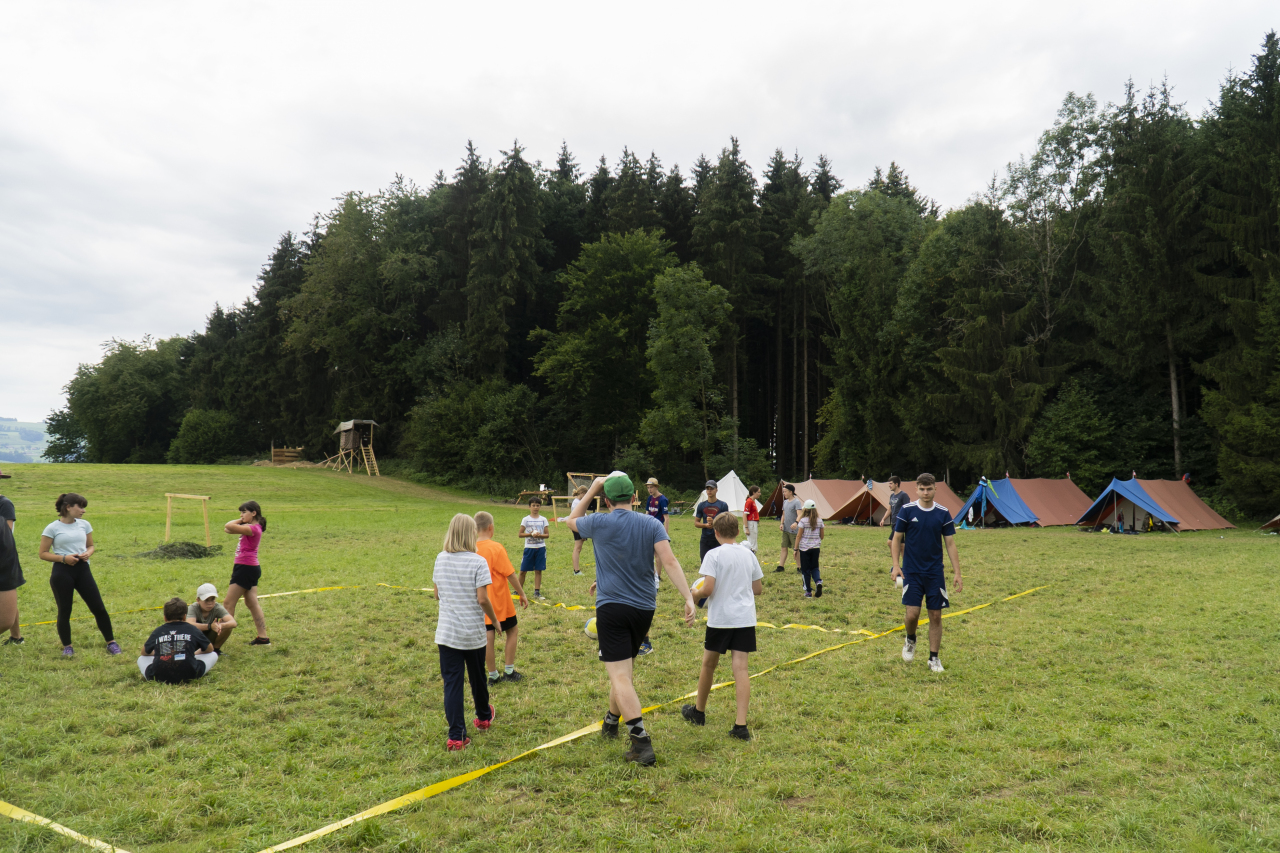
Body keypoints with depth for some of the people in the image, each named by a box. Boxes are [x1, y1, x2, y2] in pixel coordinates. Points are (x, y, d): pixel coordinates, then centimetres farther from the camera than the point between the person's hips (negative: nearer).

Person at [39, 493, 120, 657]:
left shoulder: (85, 525, 8)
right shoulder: (52, 528, -5)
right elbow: (43, 553, -3)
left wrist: (87, 554, -5)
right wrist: (63, 558, -17)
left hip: (82, 569, 4)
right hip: (62, 571, -3)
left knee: (98, 608, 2)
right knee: (64, 611, 5)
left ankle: (111, 642, 13)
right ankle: (67, 646, 23)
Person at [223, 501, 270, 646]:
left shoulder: (253, 529, -18)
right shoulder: (251, 528, 12)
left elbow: (229, 526, -26)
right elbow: (227, 529, 12)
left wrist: (240, 521, -8)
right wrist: (242, 520, 1)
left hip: (246, 568, -10)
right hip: (251, 568, 10)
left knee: (228, 604, -2)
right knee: (252, 603, 12)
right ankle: (263, 638, 14)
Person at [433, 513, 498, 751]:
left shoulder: (441, 559, 0)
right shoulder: (478, 562, -13)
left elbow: (436, 594, 7)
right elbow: (482, 599, -17)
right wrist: (494, 619, -1)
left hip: (446, 632, 2)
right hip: (474, 633, -2)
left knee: (452, 682, 2)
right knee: (477, 677, 19)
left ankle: (456, 737, -3)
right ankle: (483, 717, 41)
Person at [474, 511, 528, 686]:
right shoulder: (496, 548, -18)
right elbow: (510, 574, -15)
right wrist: (522, 594, -3)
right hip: (499, 600, -4)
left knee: (488, 636, 10)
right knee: (513, 630, 14)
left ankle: (493, 675, 16)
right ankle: (509, 671, 15)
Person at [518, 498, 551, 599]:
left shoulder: (543, 520, 4)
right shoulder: (526, 519, 0)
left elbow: (547, 535, 2)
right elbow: (520, 534, -2)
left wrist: (539, 535, -16)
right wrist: (530, 534, -16)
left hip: (540, 548, 1)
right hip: (529, 548, -1)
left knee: (538, 571, 1)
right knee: (523, 570, 2)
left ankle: (537, 591, 8)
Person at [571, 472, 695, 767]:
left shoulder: (599, 523, -5)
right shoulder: (651, 524, 0)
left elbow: (572, 520, 18)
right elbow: (670, 561, -12)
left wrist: (591, 490, 17)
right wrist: (688, 598, -15)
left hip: (612, 607, -4)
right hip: (644, 608, 4)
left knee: (620, 675, -7)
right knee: (624, 668, 23)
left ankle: (642, 742, -16)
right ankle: (612, 722, 42)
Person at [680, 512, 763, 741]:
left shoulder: (714, 555, -10)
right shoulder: (748, 554, 7)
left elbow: (708, 589, -18)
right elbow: (758, 588, 13)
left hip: (720, 618, -3)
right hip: (745, 618, 4)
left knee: (708, 663, 14)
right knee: (740, 667, 0)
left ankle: (698, 711, 33)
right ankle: (741, 724, -8)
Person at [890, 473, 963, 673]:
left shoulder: (943, 513, 0)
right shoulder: (907, 510, -4)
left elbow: (950, 544, 3)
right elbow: (897, 539, 3)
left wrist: (957, 573, -1)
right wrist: (895, 565, -8)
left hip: (935, 573, 2)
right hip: (911, 572, -1)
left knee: (936, 615, 3)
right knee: (912, 614, -8)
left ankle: (934, 658, 16)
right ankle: (910, 640, 24)